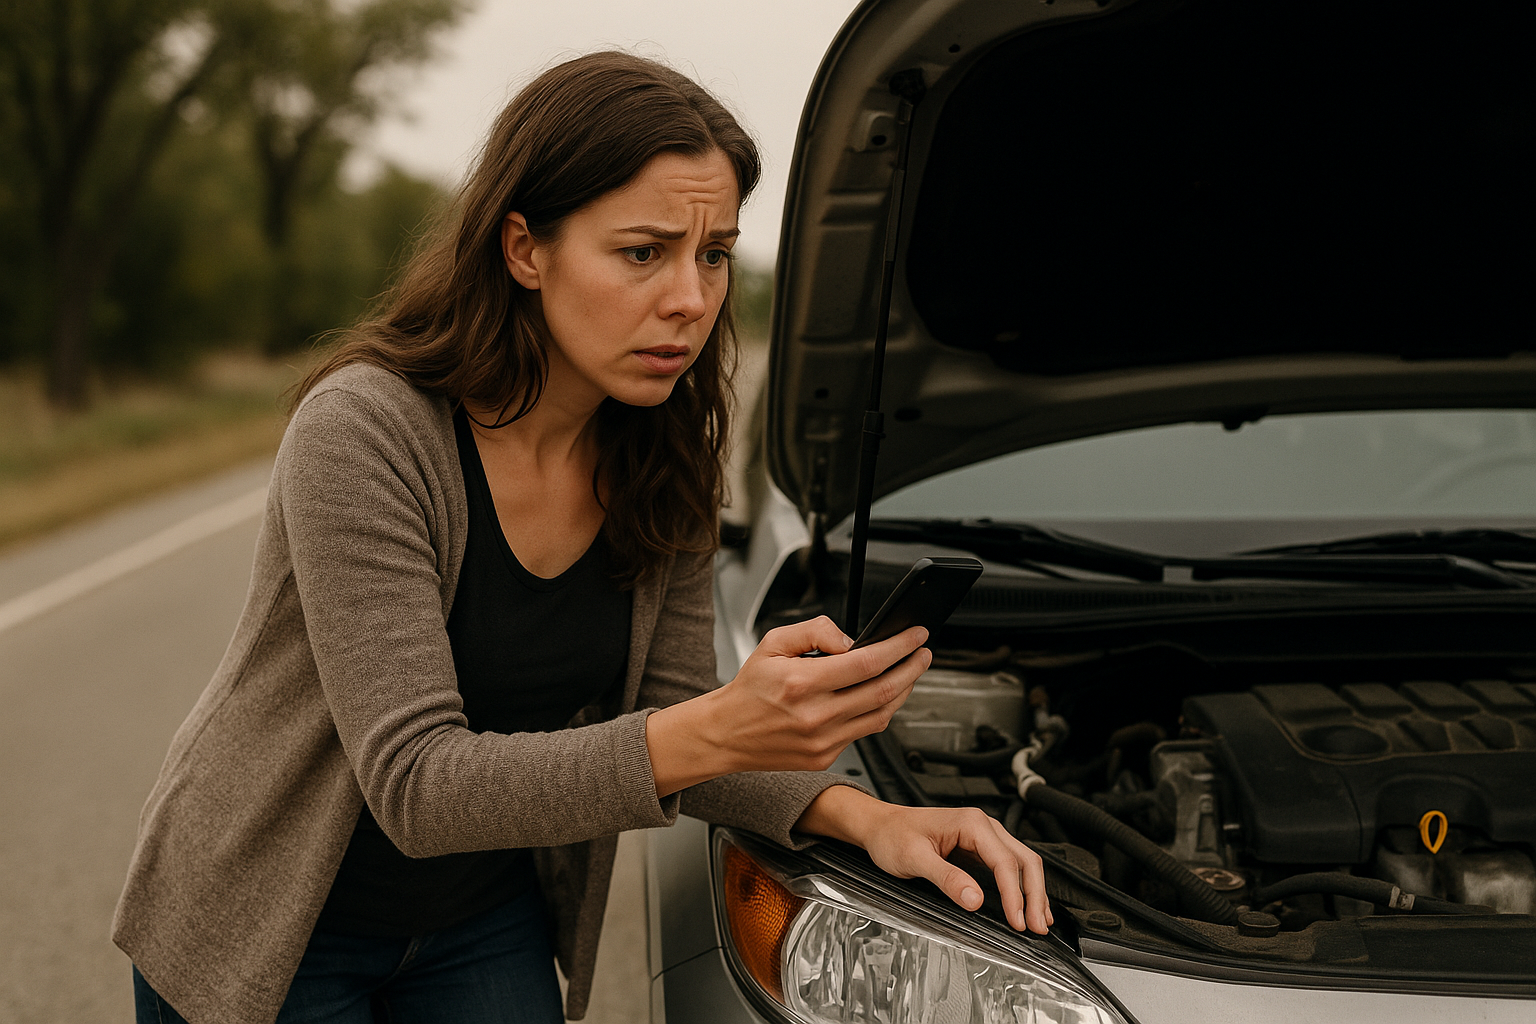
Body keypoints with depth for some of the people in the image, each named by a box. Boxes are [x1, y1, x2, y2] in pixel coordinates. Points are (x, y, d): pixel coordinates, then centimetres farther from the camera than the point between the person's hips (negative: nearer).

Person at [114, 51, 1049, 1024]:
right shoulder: (362, 431, -28)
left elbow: (667, 721, -4)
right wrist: (719, 732, -43)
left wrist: (862, 814, -22)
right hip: (264, 932, -4)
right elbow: (415, 783, -32)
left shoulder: (660, 464, -9)